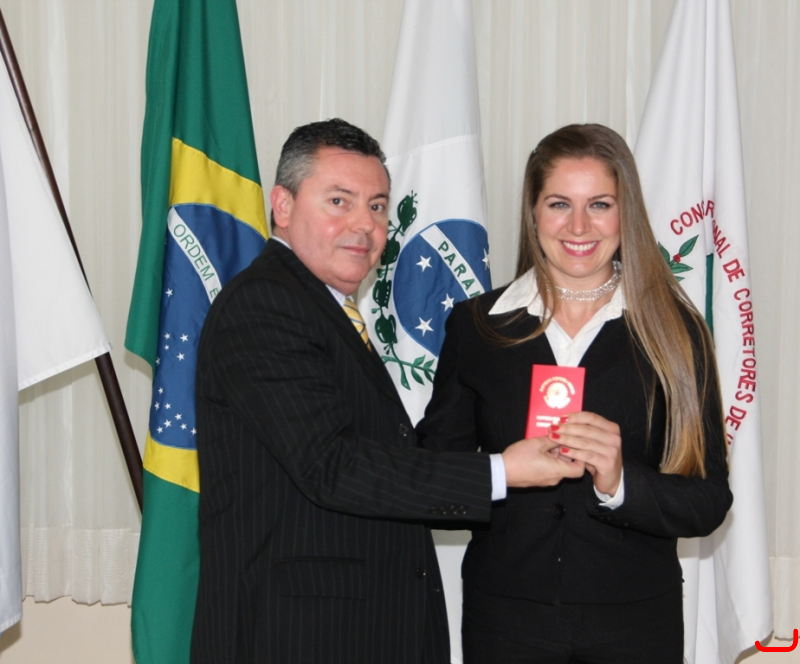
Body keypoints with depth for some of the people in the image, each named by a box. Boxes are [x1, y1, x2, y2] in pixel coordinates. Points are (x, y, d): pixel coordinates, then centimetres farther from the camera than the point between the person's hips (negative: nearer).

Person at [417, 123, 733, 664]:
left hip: (635, 620, 0)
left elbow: (709, 503, -6)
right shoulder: (476, 325, 1)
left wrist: (620, 483, -23)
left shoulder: (673, 330, -3)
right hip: (506, 616, 1)